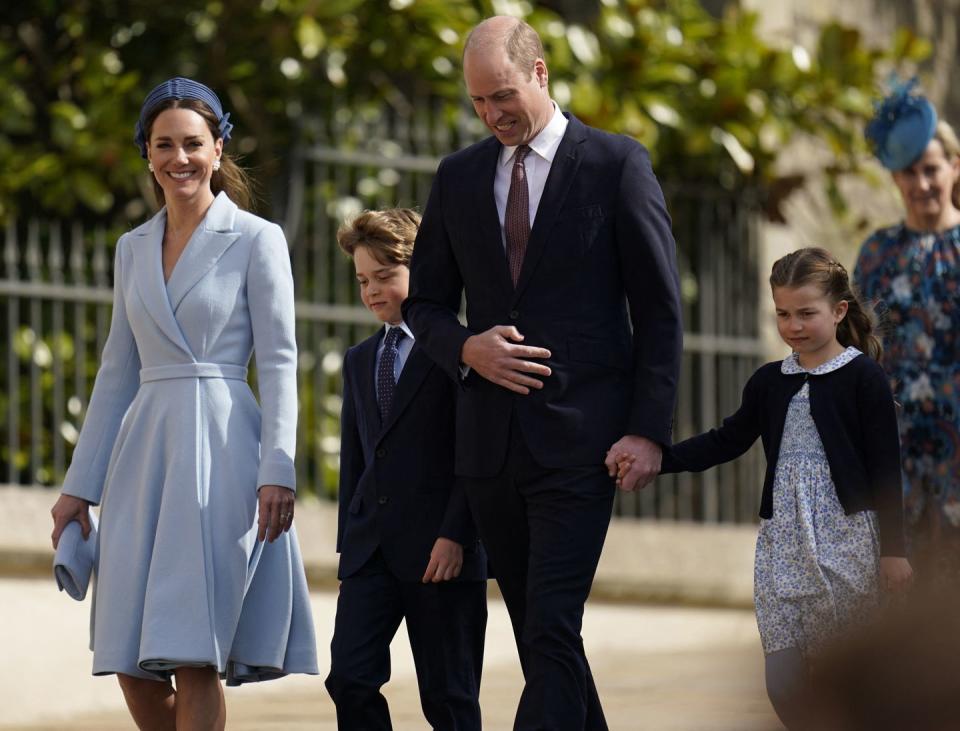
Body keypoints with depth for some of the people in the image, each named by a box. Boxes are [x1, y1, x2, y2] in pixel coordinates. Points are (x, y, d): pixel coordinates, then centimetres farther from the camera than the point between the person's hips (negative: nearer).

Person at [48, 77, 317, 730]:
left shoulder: (256, 240, -1)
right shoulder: (133, 248, 15)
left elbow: (279, 365, -5)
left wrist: (277, 473, -15)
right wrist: (80, 485, 15)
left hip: (219, 453, -5)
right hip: (144, 452, 5)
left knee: (195, 658, -10)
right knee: (135, 665, 2)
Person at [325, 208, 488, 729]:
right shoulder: (359, 360, 18)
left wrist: (455, 534, -17)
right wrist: (349, 543, 14)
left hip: (441, 549, -6)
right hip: (370, 549, 6)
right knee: (350, 678, -8)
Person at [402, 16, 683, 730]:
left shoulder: (617, 164, -1)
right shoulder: (459, 177, 12)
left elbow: (659, 310, -2)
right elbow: (424, 303, 17)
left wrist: (649, 429, -9)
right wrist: (467, 348, -6)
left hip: (578, 438, -5)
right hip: (491, 442, 5)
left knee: (552, 634, -14)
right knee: (537, 636, 10)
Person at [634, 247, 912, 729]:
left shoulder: (864, 378, -3)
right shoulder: (770, 382, 11)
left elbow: (885, 468, -4)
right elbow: (727, 441, 16)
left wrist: (893, 548, -6)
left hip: (847, 538, -5)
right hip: (782, 540, 5)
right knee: (783, 682, -1)